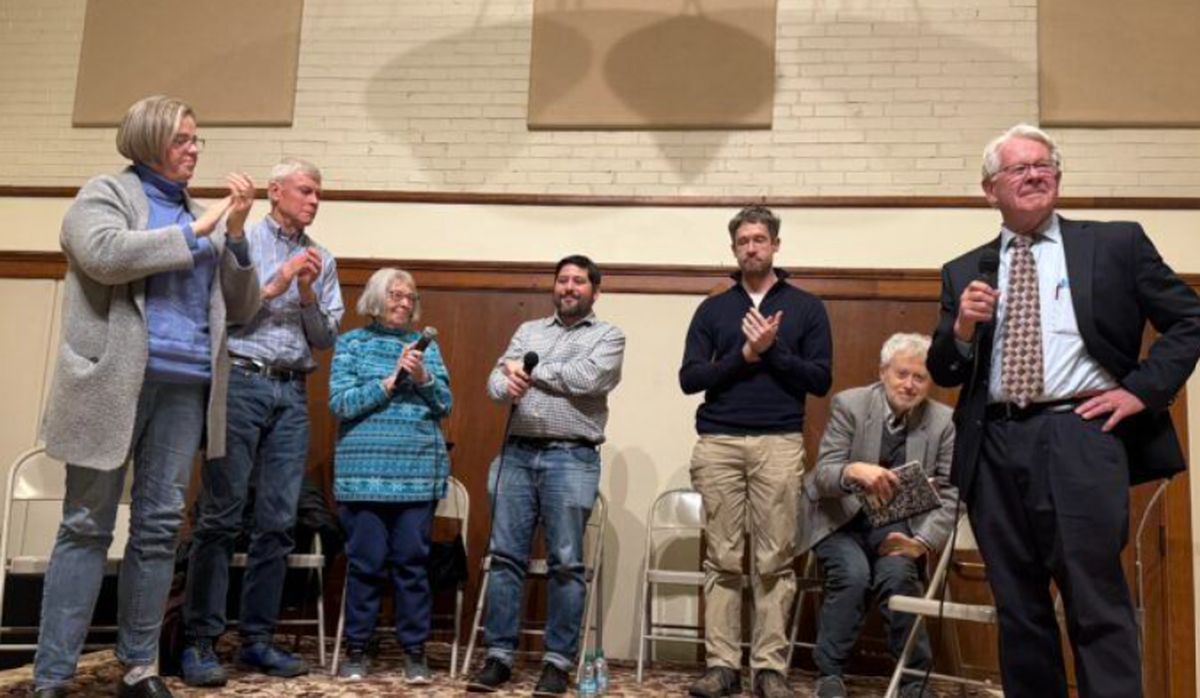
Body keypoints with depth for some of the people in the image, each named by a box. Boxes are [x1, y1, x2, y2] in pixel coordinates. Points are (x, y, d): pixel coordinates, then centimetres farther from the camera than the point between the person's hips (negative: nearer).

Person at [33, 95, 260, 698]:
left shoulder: (203, 216, 18)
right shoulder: (107, 192, 6)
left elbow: (240, 309, 13)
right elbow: (104, 254, -16)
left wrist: (235, 232, 1)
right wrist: (196, 231, -11)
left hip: (184, 390, 5)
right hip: (114, 384, -4)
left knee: (159, 528, 5)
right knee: (88, 528, 0)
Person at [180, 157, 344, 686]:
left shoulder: (322, 260, 16)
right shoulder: (240, 240, 6)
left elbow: (326, 340, 12)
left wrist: (309, 294, -3)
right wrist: (274, 286, -7)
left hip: (292, 393, 4)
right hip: (240, 381, -4)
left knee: (278, 522, 3)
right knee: (220, 516, -5)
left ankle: (257, 639, 11)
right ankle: (199, 641, 1)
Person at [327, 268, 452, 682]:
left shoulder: (427, 345, 14)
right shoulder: (352, 342, 9)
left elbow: (444, 406, 8)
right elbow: (341, 403, -3)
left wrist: (423, 378, -10)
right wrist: (391, 380, -10)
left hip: (419, 471, 2)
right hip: (366, 470, -1)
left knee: (413, 562, 2)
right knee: (366, 562, 1)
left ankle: (415, 651, 11)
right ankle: (356, 649, 15)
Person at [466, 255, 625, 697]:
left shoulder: (608, 336, 7)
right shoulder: (528, 331, 19)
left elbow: (586, 378, -11)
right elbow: (496, 379, 8)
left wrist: (528, 371, -2)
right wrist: (508, 386, -16)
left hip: (571, 458, -3)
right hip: (516, 453, 4)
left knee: (565, 562, -1)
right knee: (505, 557, 3)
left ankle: (558, 661, 8)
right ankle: (499, 656, 11)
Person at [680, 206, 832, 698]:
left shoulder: (806, 307, 10)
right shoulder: (712, 309, 12)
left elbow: (820, 380, 3)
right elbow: (689, 378, 3)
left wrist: (772, 350, -9)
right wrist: (745, 353, -8)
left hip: (779, 443, -1)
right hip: (718, 443, 1)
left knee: (775, 561, 0)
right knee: (722, 559, 2)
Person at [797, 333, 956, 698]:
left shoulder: (944, 421, -5)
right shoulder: (849, 404, -10)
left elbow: (949, 495, -5)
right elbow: (823, 474, -15)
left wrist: (923, 542, -20)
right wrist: (854, 471, -38)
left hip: (897, 522, 1)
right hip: (841, 518, -1)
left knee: (898, 573, -28)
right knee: (852, 574, -28)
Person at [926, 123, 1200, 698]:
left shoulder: (1116, 244, 8)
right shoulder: (964, 272, 14)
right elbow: (944, 374, 12)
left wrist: (1141, 389, -4)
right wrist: (963, 327, -8)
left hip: (1080, 435, -3)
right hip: (995, 447, 3)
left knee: (1098, 606, -5)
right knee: (1018, 609, 11)